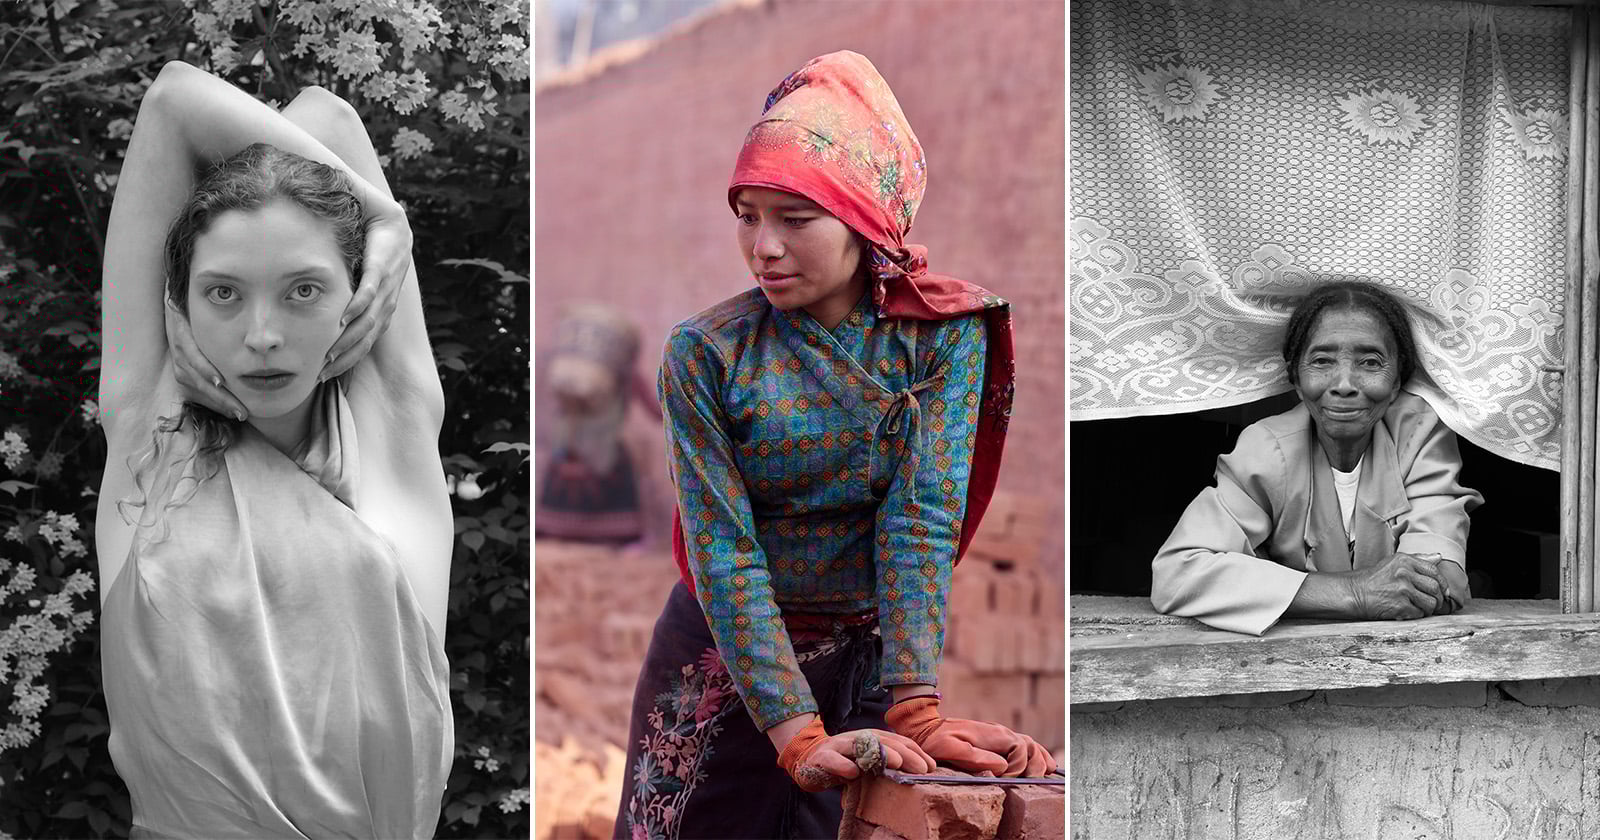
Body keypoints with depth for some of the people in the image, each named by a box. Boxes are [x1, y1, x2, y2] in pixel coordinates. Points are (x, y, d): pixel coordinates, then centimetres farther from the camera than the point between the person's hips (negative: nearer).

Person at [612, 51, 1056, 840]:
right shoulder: (705, 353, -12)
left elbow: (921, 523, -19)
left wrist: (915, 713, -31)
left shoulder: (942, 336, -10)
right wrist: (798, 735, -29)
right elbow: (723, 553, -18)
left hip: (869, 657, 1)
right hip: (720, 658, 0)